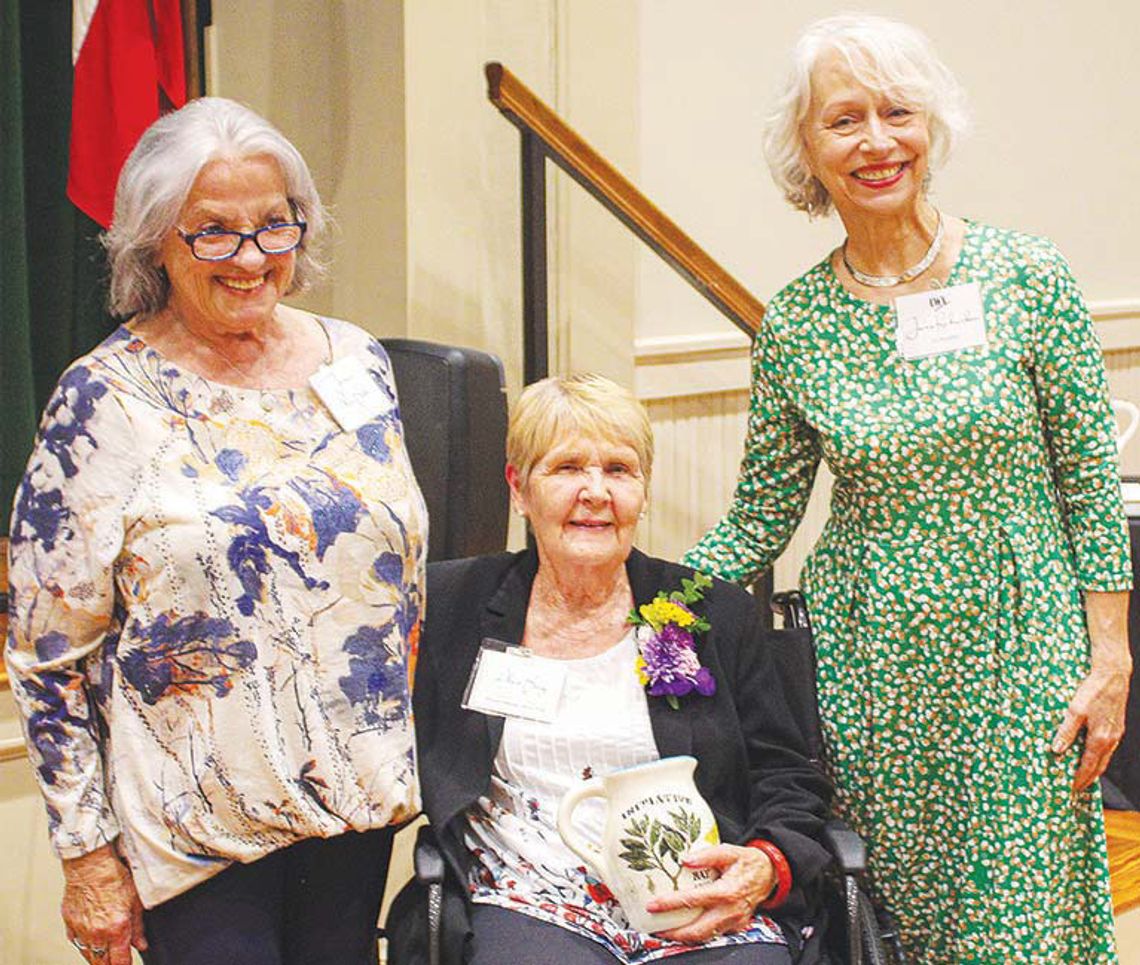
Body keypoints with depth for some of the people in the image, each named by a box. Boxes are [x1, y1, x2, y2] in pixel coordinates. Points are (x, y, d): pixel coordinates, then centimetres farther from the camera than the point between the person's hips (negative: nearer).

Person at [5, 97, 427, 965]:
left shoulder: (358, 365, 5)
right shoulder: (104, 402, -8)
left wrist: (420, 764, 14)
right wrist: (88, 855, -7)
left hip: (360, 797, 4)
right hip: (194, 828, -4)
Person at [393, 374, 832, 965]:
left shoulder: (717, 614, 14)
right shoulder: (450, 606, 13)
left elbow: (791, 781, 12)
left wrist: (767, 867, -7)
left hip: (707, 915, 2)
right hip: (531, 907, -1)